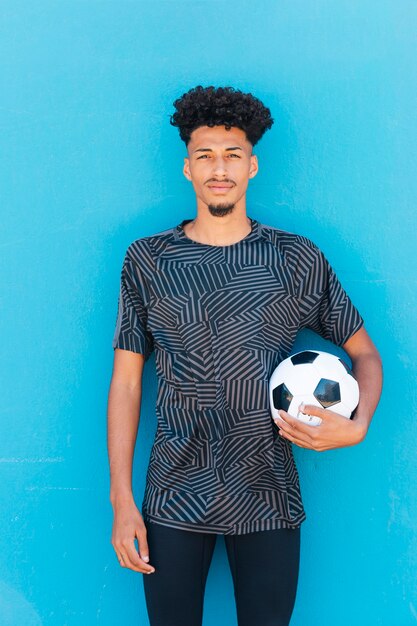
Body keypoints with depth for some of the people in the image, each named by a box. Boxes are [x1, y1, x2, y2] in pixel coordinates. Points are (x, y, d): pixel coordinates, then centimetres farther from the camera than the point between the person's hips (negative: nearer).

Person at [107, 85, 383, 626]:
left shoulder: (298, 260, 0)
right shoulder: (147, 260, 1)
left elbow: (364, 351, 8)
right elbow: (127, 378, 2)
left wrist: (357, 425, -12)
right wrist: (121, 498, -2)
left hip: (268, 500, 0)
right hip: (173, 500, 0)